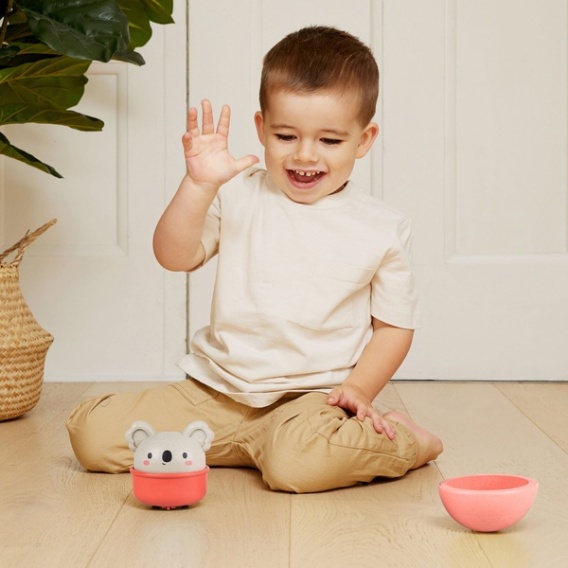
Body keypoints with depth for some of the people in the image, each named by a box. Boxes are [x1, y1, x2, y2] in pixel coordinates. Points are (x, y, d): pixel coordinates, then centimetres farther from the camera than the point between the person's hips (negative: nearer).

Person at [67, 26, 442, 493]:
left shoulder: (383, 230, 1)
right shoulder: (236, 197, 2)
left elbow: (395, 324, 7)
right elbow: (175, 257, -6)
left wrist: (359, 389, -8)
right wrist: (199, 184, -20)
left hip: (313, 396, -3)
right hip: (216, 390, 4)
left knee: (298, 462, -38)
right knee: (93, 433, -10)